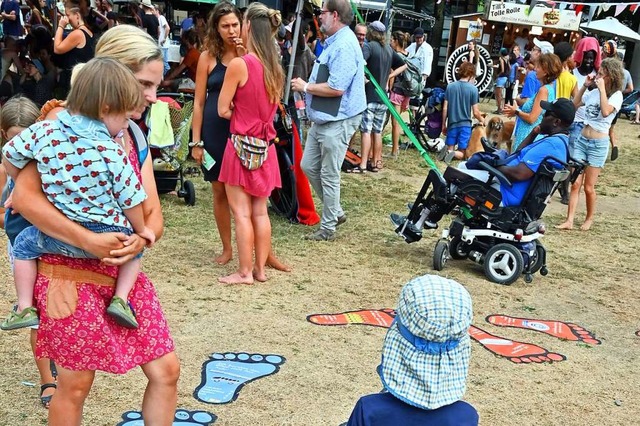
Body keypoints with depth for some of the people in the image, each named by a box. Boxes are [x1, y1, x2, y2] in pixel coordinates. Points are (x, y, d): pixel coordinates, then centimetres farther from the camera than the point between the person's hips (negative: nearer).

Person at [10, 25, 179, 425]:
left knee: (166, 370, 6)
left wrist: (142, 238, -16)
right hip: (72, 272, -7)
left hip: (125, 274, 7)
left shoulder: (136, 138, 8)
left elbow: (153, 213, 7)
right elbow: (25, 196, -23)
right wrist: (89, 241, -28)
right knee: (76, 383, 4)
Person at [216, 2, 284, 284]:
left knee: (242, 213, 1)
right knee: (260, 212, 12)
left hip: (242, 146, -6)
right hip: (265, 147, 6)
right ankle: (260, 269, 18)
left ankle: (245, 273, 6)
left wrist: (238, 115, 7)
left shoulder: (239, 64, -14)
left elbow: (223, 110, -9)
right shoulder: (275, 67, 5)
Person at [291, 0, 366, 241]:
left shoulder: (345, 45, -20)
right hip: (323, 119, 11)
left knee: (329, 175, 0)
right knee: (309, 166, 16)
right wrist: (307, 86, 6)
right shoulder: (334, 41, 14)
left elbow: (336, 88, -26)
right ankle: (335, 212, 29)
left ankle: (328, 228, 15)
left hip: (338, 121, -11)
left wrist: (305, 87, -14)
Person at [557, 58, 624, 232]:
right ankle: (569, 221, 0)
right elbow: (574, 104, 14)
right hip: (582, 139, 5)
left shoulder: (616, 95, -8)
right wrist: (585, 86, 6)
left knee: (588, 187, 1)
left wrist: (602, 89, -20)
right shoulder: (594, 92, 8)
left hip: (598, 144, -5)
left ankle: (589, 219, 21)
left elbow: (606, 111, -26)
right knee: (575, 183, 0)